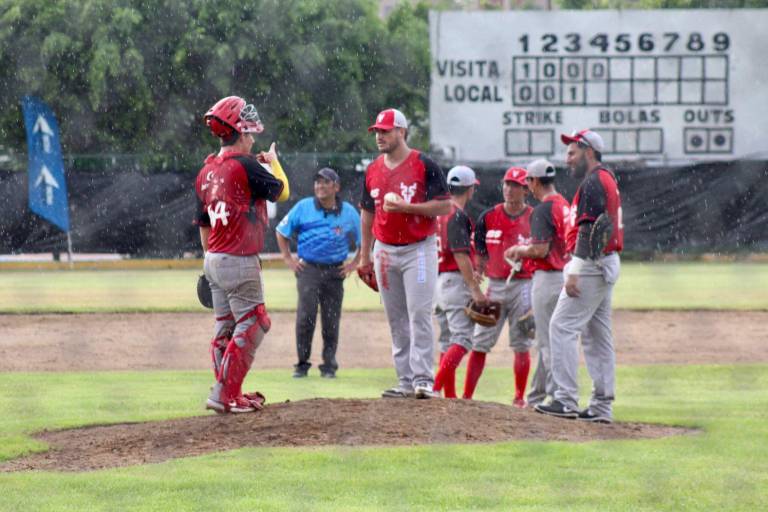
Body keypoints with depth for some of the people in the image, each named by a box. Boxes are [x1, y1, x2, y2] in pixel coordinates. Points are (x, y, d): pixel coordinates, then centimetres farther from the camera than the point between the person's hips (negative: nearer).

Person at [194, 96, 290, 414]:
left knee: (225, 327, 13)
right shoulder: (245, 165, -15)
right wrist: (273, 162, 15)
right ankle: (225, 395, -7)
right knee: (252, 325, -3)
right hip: (240, 262, -8)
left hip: (214, 260, 8)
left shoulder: (206, 172, 9)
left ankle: (229, 395, 18)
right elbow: (282, 192, -2)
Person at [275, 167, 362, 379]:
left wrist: (354, 264, 6)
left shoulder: (349, 213, 4)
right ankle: (302, 364, -5)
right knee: (306, 315, -14)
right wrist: (288, 259, 5)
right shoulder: (303, 207, 2)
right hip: (308, 268, -1)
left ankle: (329, 365, 12)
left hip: (335, 272, 1)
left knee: (331, 320, 2)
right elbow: (281, 232, 11)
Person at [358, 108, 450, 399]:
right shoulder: (373, 171, 11)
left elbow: (444, 206, -9)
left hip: (419, 249, -6)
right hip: (385, 251, 6)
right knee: (396, 319, 7)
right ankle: (406, 381, 11)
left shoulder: (424, 166, -6)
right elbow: (367, 213, 19)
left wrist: (406, 207, -19)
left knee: (419, 314, -12)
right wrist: (364, 254, 17)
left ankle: (423, 379, -14)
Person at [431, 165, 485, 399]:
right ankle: (436, 386, -23)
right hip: (456, 281, -9)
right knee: (463, 337, -10)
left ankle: (449, 395, 10)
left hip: (437, 281, 9)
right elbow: (461, 255, -19)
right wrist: (475, 289, -20)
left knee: (448, 340, 11)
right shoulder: (458, 216, -13)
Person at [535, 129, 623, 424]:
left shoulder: (593, 182, -13)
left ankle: (566, 400, -16)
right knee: (597, 335, 11)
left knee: (563, 327, -11)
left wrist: (574, 272, -24)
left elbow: (587, 229, -20)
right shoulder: (607, 180, 20)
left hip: (591, 265, -11)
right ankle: (602, 406, 11)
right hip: (607, 264, 11)